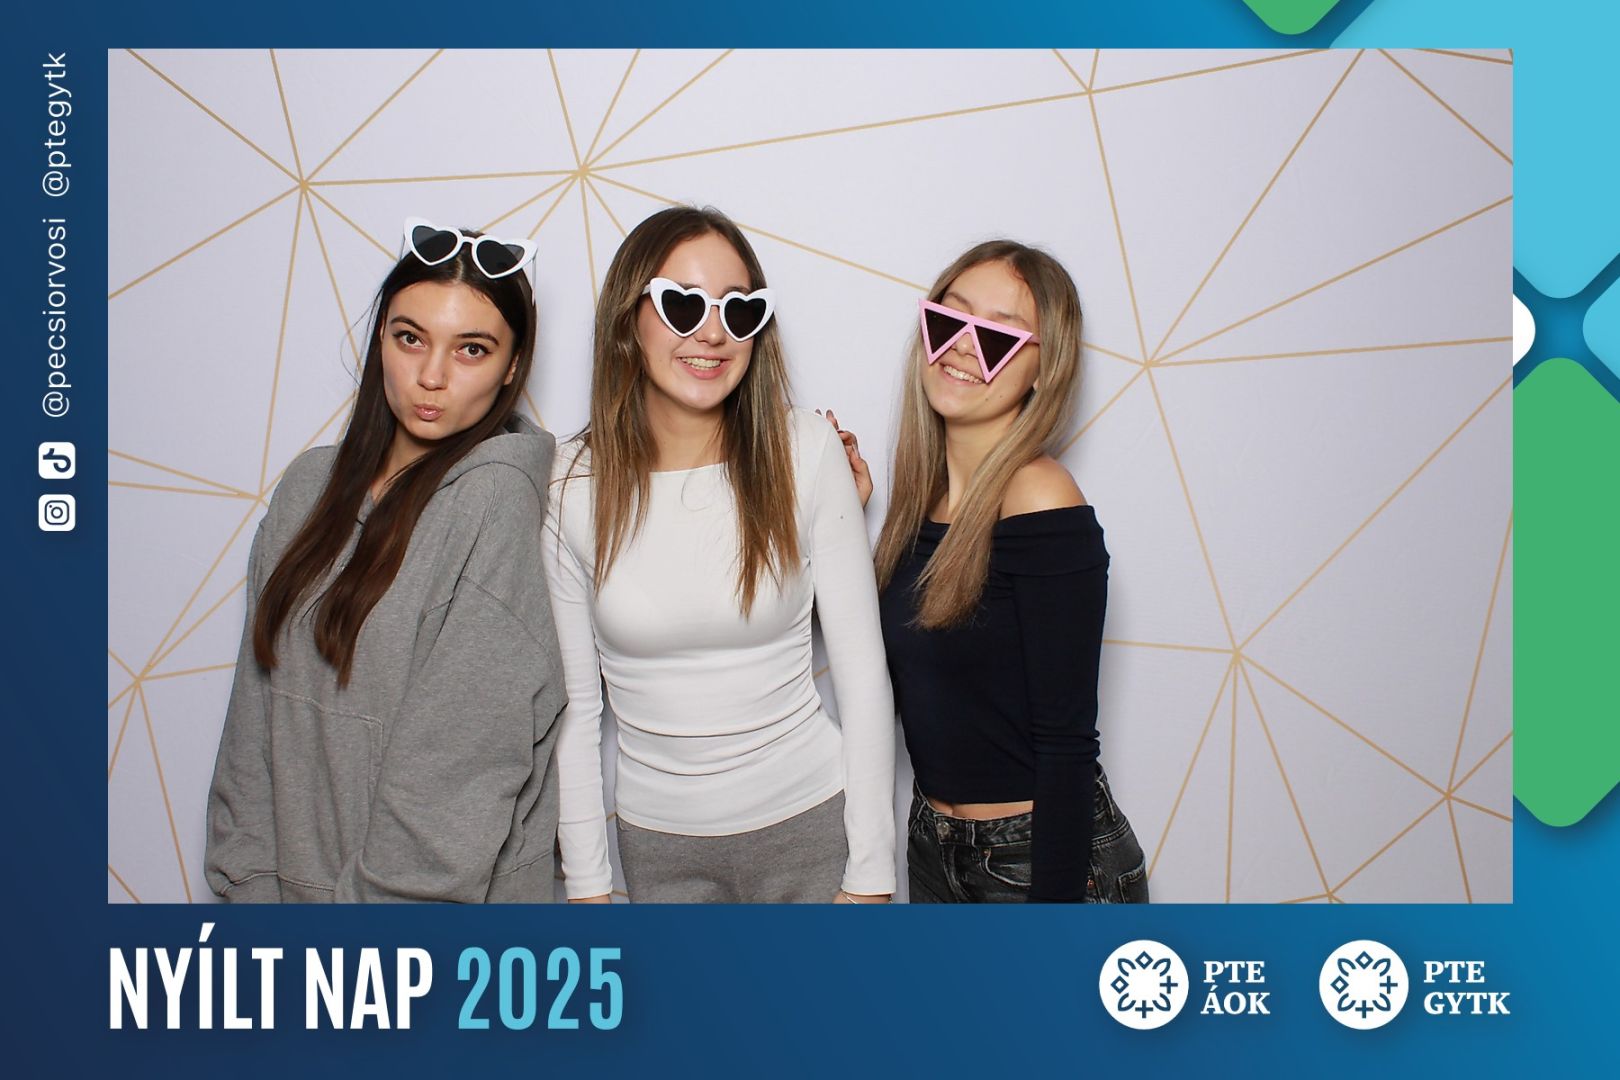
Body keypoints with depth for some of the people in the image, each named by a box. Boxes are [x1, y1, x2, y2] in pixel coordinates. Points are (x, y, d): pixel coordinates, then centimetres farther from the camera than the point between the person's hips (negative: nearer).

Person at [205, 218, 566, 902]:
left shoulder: (496, 497, -18)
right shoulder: (311, 483, 3)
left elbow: (462, 754, -20)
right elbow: (258, 703, 3)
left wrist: (374, 893, -17)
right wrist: (247, 876, -1)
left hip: (438, 896, -5)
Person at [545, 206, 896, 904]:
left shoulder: (805, 454, -12)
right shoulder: (573, 482, -9)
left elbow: (863, 675, -8)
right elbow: (574, 704, -1)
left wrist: (870, 872, -7)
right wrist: (587, 883, 1)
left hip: (807, 820, -1)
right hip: (657, 839, 1)